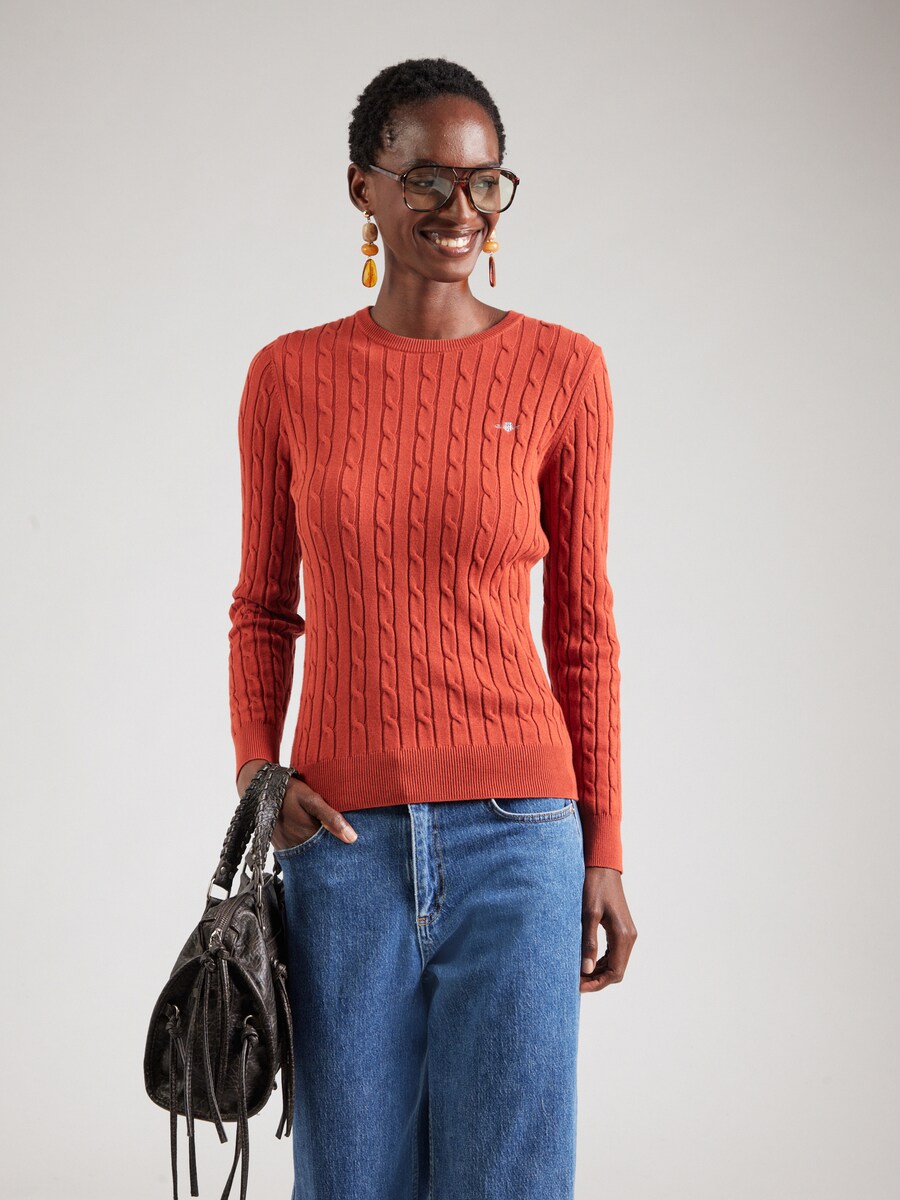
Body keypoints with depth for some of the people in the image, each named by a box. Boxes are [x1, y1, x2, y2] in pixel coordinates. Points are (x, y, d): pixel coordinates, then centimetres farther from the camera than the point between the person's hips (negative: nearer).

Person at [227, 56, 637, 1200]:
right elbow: (263, 605, 12)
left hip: (513, 835, -1)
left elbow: (582, 622, 4)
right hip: (341, 839, 1)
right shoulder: (290, 376, 3)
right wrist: (255, 766, -4)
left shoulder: (561, 369, 1)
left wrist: (604, 850, 4)